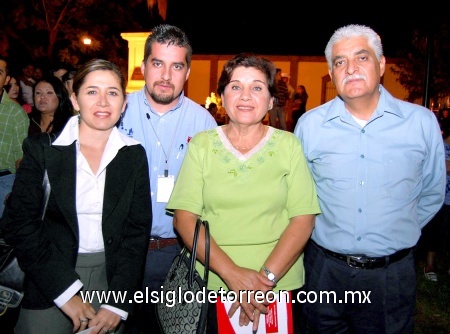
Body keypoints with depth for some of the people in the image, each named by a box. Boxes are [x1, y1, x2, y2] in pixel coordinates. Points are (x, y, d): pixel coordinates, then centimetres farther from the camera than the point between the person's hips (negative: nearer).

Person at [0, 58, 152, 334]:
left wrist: (118, 303, -9)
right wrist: (66, 291, -13)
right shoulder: (42, 149, -4)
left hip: (111, 277, 1)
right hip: (49, 282, -1)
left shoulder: (134, 154, 0)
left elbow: (137, 230, -2)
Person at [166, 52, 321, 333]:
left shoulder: (289, 145, 0)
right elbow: (184, 217, -7)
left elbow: (304, 219, -6)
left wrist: (266, 277, -15)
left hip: (280, 286, 0)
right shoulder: (202, 144, 0)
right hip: (213, 284, 0)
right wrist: (231, 273, -16)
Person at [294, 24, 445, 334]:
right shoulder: (310, 124, -5)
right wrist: (324, 230, 8)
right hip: (325, 269, 1)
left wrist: (398, 234, 9)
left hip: (393, 273, 0)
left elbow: (432, 192, 8)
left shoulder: (422, 122, -5)